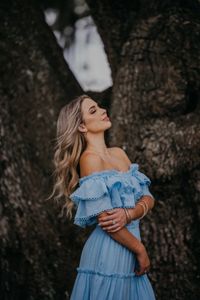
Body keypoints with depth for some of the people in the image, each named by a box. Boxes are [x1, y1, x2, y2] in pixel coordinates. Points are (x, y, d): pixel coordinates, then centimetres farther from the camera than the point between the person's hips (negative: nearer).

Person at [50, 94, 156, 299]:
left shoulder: (118, 153, 11)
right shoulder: (89, 159, -12)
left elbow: (148, 198, 7)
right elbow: (106, 220, -18)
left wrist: (128, 213, -14)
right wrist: (141, 250, -10)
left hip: (128, 248, 7)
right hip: (108, 252, -7)